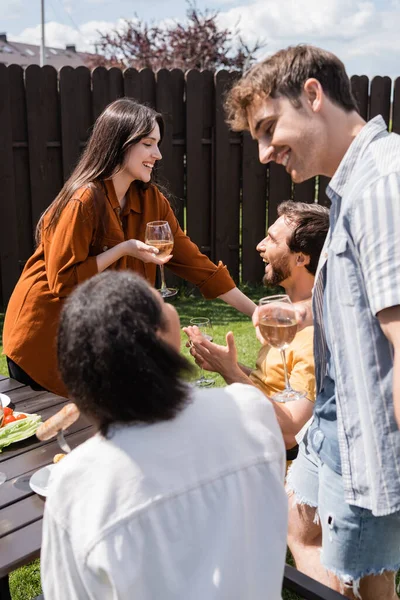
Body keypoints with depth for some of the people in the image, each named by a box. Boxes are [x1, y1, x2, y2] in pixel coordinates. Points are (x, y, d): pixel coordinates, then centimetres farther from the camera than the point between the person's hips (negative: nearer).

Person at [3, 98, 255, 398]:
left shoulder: (150, 200, -4)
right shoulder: (84, 201, -25)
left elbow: (192, 260, -4)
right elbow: (63, 281, -22)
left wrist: (256, 311, -6)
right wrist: (123, 250, -26)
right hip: (45, 333, -6)